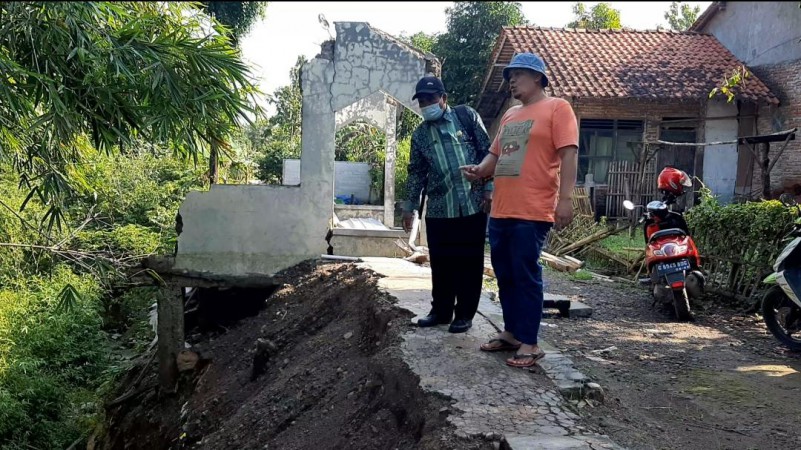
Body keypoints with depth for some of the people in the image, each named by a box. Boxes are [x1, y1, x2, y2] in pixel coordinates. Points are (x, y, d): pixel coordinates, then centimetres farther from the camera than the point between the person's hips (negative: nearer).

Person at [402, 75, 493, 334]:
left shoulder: (467, 116, 3)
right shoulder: (419, 135, 11)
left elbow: (487, 152, 1)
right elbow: (416, 173, 15)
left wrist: (489, 188, -6)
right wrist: (410, 206, 11)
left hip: (473, 204, -3)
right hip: (438, 209, 3)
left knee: (470, 262, 3)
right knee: (441, 263, 9)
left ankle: (465, 314, 15)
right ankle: (441, 310, 24)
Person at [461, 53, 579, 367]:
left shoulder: (557, 108, -2)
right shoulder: (509, 115, 22)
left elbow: (569, 155, -10)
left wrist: (565, 198, -19)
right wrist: (479, 170, 1)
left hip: (532, 212, -8)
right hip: (500, 211, 8)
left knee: (526, 276, -6)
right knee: (505, 275, 12)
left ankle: (529, 344, 2)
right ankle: (511, 332, 24)